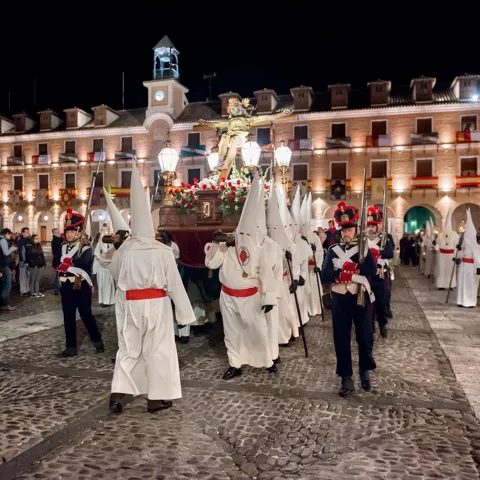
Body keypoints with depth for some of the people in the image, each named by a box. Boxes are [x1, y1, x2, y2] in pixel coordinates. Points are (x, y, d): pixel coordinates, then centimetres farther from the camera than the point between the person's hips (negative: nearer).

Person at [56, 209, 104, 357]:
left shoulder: (86, 249, -10)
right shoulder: (63, 247, 10)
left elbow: (82, 265, -24)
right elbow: (58, 263, 1)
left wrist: (67, 265, -13)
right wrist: (73, 266, -13)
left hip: (81, 287, -6)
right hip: (66, 287, 6)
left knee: (86, 315, 3)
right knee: (68, 317, 9)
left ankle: (98, 342, 22)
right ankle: (71, 348, 18)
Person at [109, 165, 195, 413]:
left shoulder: (123, 250, -7)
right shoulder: (163, 251, -14)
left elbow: (115, 275, 10)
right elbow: (175, 284, -10)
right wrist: (184, 312, -3)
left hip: (129, 305, 3)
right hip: (155, 305, -2)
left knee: (128, 349, 16)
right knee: (157, 350, 10)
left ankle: (118, 394, 12)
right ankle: (156, 397, 20)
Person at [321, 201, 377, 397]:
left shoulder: (364, 248, 2)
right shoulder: (333, 250, 4)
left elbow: (372, 270, -14)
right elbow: (325, 274, -9)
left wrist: (349, 267, -19)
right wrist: (342, 274, -22)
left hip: (361, 297, 0)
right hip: (340, 298, 1)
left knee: (365, 336, 7)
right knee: (341, 339, 4)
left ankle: (365, 372, 31)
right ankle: (346, 378, 15)